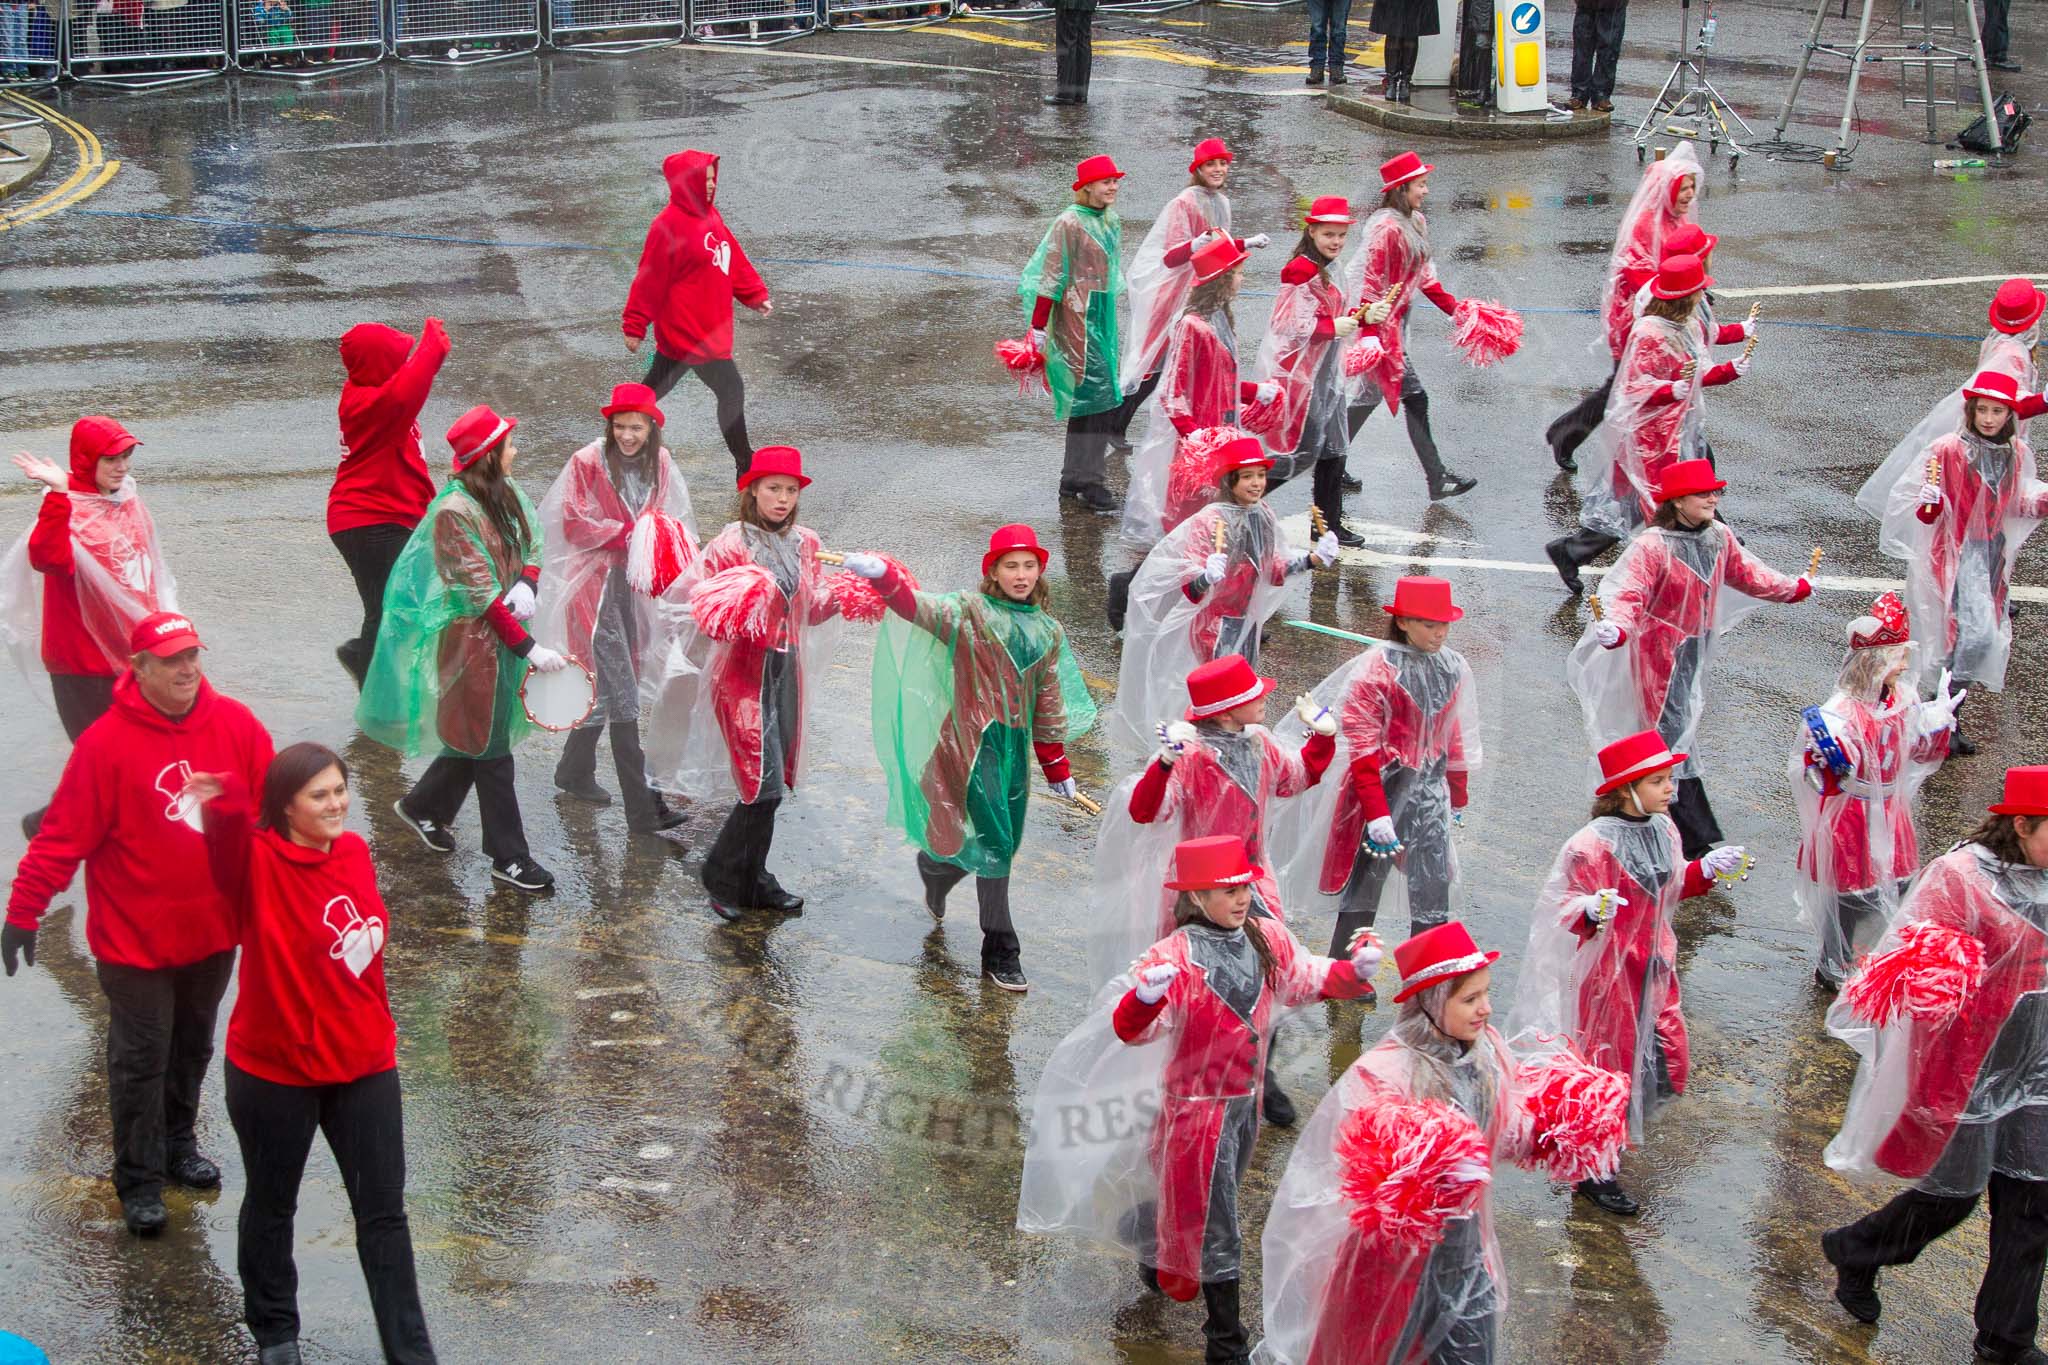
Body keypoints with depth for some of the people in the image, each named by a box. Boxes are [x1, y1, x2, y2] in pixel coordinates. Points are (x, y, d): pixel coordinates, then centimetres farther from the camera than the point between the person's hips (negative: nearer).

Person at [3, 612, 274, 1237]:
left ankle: (178, 1143, 42)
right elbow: (65, 833, -16)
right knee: (141, 1058, 6)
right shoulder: (107, 742, -19)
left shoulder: (236, 726, -8)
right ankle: (139, 1180, 18)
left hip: (214, 928, 4)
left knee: (192, 1047, 21)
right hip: (135, 936, -4)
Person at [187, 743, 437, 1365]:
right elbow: (228, 844, -43)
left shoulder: (354, 851, -1)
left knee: (384, 1212, 9)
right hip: (273, 1070, -4)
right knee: (272, 1205, 16)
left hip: (364, 1063, 5)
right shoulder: (257, 863, -18)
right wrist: (223, 802, -64)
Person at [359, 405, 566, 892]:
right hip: (473, 638, -8)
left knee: (478, 736, 18)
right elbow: (481, 591, -21)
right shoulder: (455, 512, -20)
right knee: (490, 746, 1)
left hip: (504, 631, 8)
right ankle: (509, 857, 9)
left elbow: (532, 544, 11)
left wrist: (527, 584, -12)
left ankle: (423, 806, 40)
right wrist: (528, 647, -21)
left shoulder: (506, 492, 3)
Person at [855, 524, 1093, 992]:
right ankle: (1001, 953, 8)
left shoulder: (1048, 633, 13)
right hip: (975, 739, -6)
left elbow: (1048, 703, 20)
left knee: (1005, 842, 6)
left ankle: (933, 870, 34)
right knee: (993, 842, -8)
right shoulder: (972, 612, -3)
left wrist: (1057, 768, 22)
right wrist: (884, 577, -41)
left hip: (1016, 744, 6)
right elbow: (922, 608, -21)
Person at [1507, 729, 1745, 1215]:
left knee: (1665, 1059, 13)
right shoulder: (1593, 844, -23)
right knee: (1606, 1061, 2)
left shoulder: (1662, 830, 2)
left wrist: (1705, 869, 5)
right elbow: (1567, 904, -19)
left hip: (1652, 965, 8)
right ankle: (1592, 1171, 17)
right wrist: (1591, 911, -38)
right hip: (1607, 969, -8)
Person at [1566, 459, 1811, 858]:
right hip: (1660, 650, -8)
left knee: (1681, 728, 17)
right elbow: (1629, 594, -29)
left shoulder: (1719, 537, 0)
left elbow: (1744, 572, 18)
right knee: (1672, 735, -7)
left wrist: (1794, 588, 30)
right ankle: (1698, 840, -6)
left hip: (1695, 645, 8)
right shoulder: (1652, 546, -23)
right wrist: (1617, 629, -49)